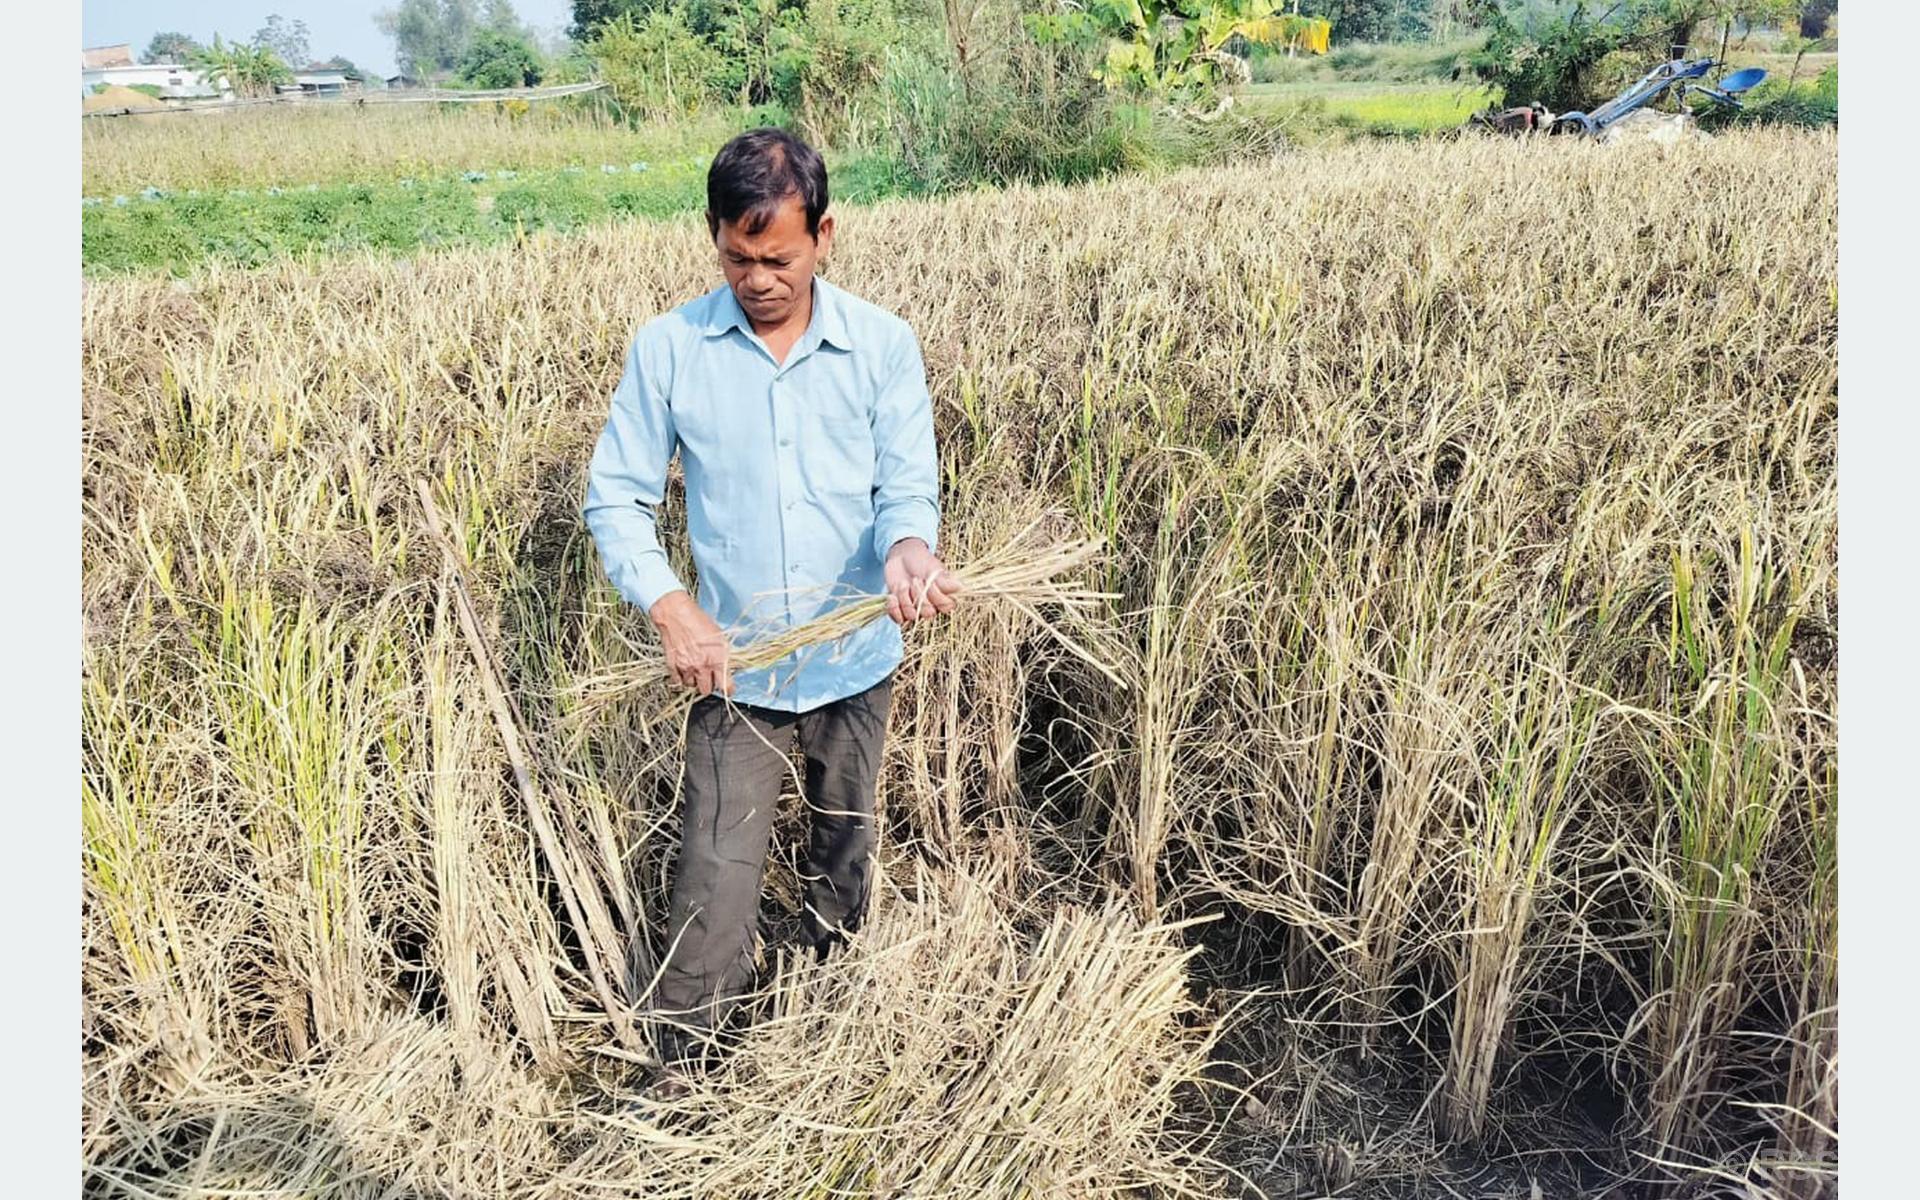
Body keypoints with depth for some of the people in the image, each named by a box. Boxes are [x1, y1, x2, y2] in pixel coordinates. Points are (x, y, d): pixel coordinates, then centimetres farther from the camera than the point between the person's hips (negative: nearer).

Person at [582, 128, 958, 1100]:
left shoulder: (884, 346, -6)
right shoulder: (667, 348, -8)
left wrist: (908, 546, -32)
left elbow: (908, 483, -8)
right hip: (735, 664, -2)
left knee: (844, 843, 21)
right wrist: (667, 605, -20)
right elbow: (616, 497, -4)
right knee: (716, 868, -3)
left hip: (858, 659, 2)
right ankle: (677, 1061, 19)